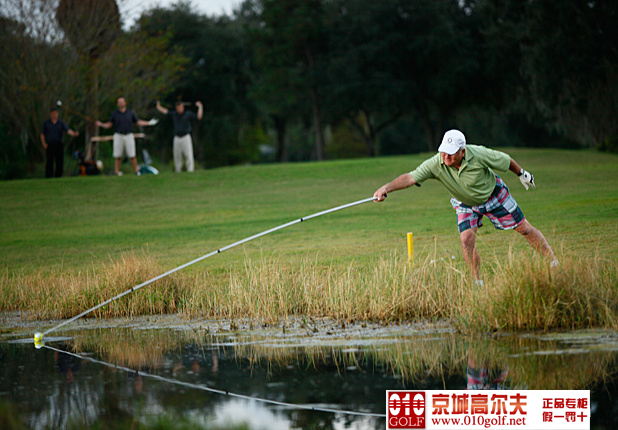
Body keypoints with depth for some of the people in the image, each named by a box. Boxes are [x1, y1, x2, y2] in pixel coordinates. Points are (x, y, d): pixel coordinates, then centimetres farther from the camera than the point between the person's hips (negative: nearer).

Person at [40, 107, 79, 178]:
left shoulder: (61, 123, 7)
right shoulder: (46, 123, 7)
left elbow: (68, 130, -7)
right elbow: (42, 134, 10)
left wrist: (73, 134, -28)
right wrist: (44, 144, -4)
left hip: (59, 145, 2)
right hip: (49, 145, -2)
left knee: (60, 163, -1)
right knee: (49, 162, -10)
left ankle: (58, 177, 8)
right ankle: (48, 178, -11)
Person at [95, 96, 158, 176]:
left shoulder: (130, 112, 6)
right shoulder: (114, 113, 4)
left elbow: (138, 122, 13)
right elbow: (109, 125, 8)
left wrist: (149, 123, 4)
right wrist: (101, 124, -11)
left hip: (129, 136, 0)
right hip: (118, 136, 0)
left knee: (132, 155, -5)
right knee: (118, 156, -4)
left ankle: (136, 171, 3)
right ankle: (117, 172, 1)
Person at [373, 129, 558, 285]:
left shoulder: (478, 155, -35)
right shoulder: (436, 164, -33)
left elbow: (505, 161, -17)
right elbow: (411, 177, -40)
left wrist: (522, 174, 0)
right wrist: (386, 187, -56)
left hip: (493, 195, -1)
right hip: (466, 204, 1)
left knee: (525, 229, 5)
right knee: (467, 239, -18)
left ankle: (553, 262, 22)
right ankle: (477, 282, -2)